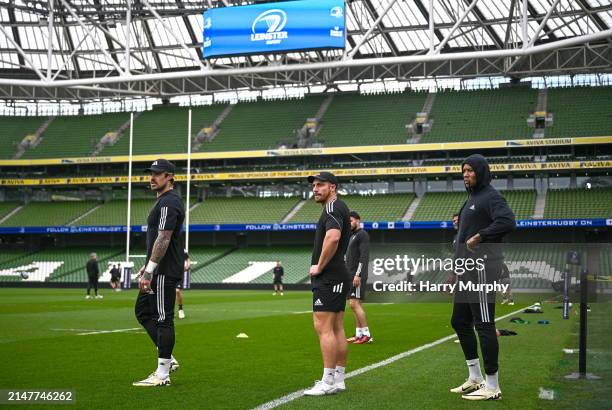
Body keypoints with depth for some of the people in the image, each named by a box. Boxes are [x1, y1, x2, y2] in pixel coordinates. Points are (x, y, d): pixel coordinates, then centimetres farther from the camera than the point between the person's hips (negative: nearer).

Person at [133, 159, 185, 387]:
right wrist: (147, 266, 24)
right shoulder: (165, 201, 19)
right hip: (159, 270, 11)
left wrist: (150, 270, -26)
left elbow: (163, 239, -23)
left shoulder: (169, 202, -15)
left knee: (163, 318, -6)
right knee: (142, 311, 16)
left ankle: (162, 374, 0)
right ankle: (168, 359, 19)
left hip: (165, 271, -11)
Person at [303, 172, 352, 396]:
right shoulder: (340, 208, 20)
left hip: (328, 278, -10)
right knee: (337, 329, 10)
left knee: (323, 327, -10)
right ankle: (339, 379, 14)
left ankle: (328, 382, -10)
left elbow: (333, 237, -29)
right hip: (338, 277, 10)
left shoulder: (333, 207, -12)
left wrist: (319, 267, -19)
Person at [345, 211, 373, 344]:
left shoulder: (362, 235, -8)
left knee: (354, 303, -14)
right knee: (355, 305, 8)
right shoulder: (352, 236, 21)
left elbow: (364, 256, -18)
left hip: (358, 275, -10)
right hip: (351, 275, 10)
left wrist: (358, 274, -23)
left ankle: (366, 334, -12)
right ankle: (359, 334, 10)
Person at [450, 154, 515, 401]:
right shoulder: (471, 198, 21)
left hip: (482, 267, -11)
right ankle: (475, 379, 26)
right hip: (466, 270, 11)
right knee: (459, 322, 16)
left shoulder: (490, 196, -10)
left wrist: (479, 236, -23)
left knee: (484, 325, -8)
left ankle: (492, 387, -1)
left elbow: (507, 221, -27)